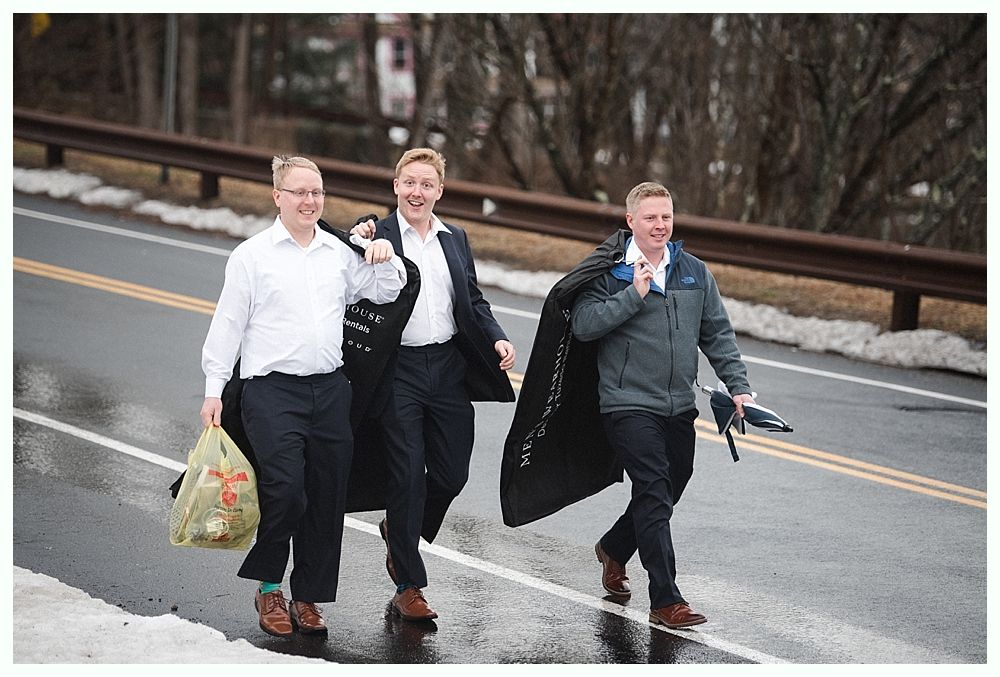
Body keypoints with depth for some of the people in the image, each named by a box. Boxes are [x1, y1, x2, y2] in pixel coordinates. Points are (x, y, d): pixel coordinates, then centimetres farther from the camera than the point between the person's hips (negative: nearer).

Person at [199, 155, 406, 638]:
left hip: (331, 389, 5)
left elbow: (385, 293, 22)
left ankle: (308, 598, 17)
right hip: (272, 391, -4)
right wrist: (213, 390, -1)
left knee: (327, 498, 5)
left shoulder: (340, 252, 12)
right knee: (285, 490, -17)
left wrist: (387, 261, 0)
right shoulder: (252, 254, 1)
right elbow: (227, 325, 2)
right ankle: (268, 586, 5)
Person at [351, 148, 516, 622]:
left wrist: (496, 339, 2)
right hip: (398, 372, -5)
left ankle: (400, 531, 37)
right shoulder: (376, 236, -2)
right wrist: (359, 247, -20)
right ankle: (409, 587, 7)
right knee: (408, 476, -3)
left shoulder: (455, 240, 13)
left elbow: (473, 302, 18)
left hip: (449, 368, 5)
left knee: (452, 473, 7)